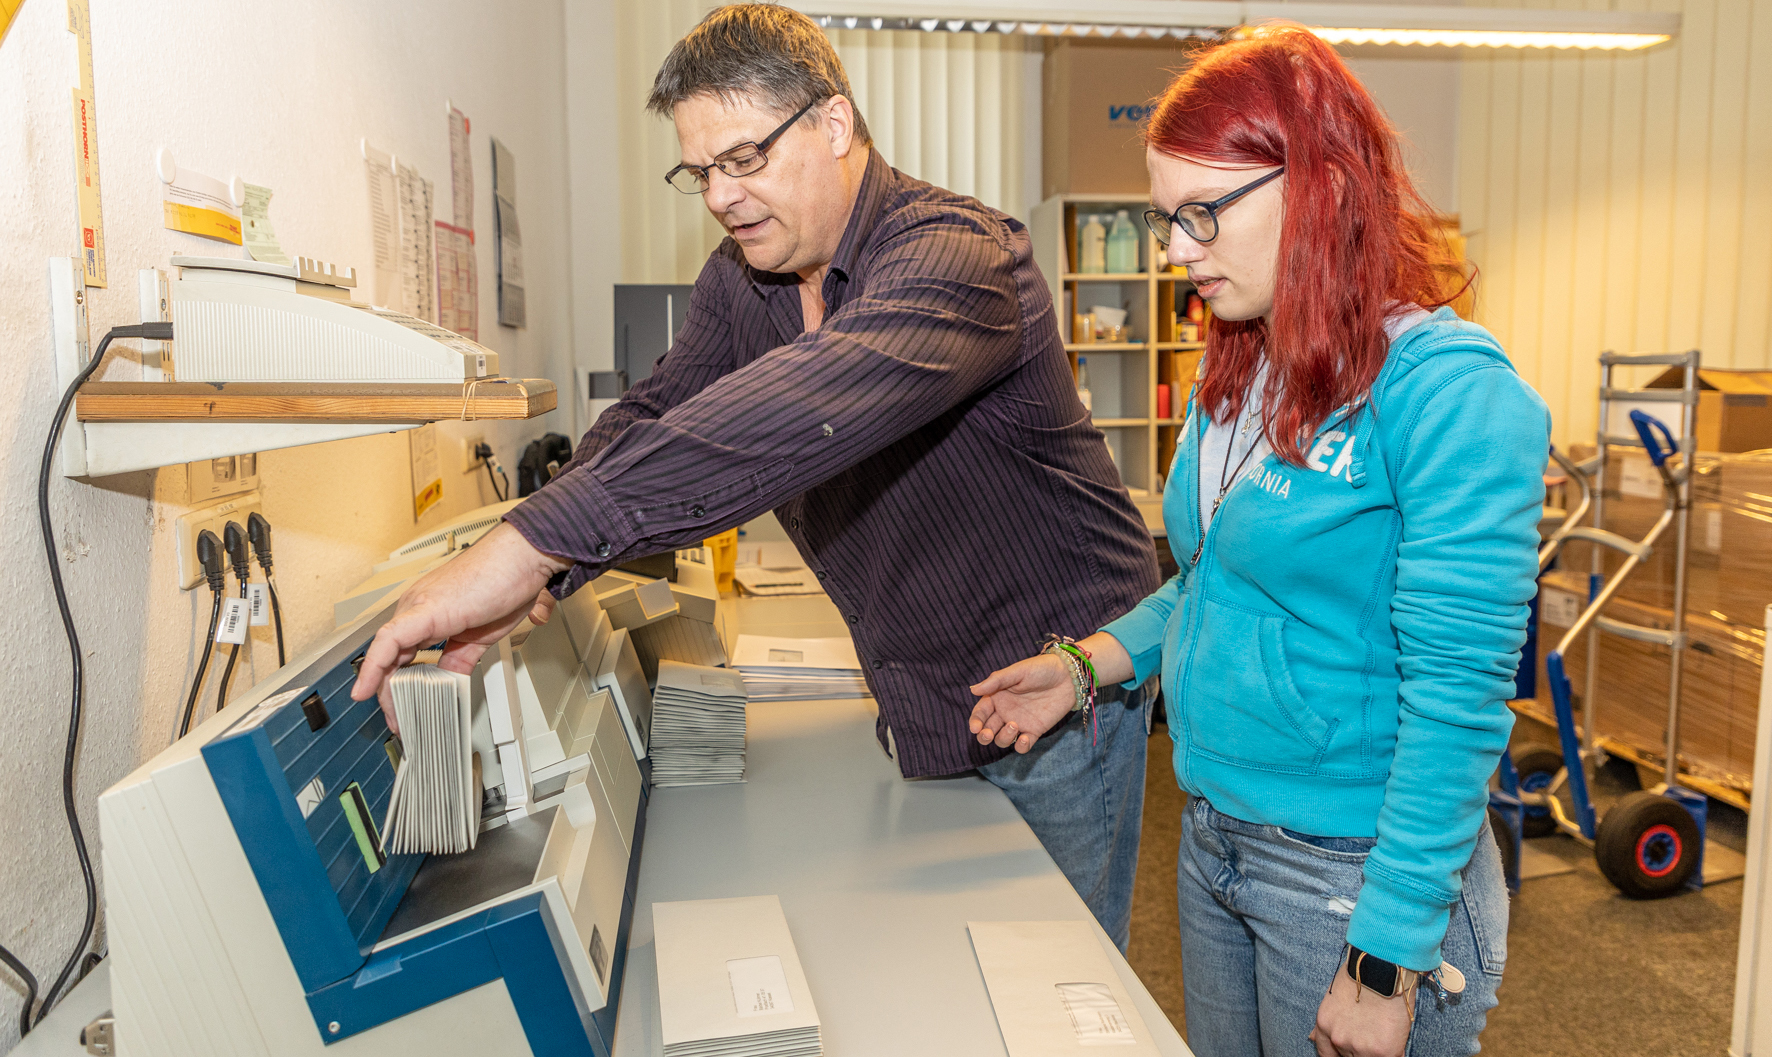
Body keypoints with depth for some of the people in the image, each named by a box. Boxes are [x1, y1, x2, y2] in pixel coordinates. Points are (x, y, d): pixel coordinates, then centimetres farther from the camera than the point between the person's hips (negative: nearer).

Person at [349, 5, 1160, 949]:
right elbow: (652, 420, -5)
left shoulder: (954, 256, -26)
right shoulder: (740, 279, 2)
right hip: (925, 697, 7)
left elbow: (802, 413, -44)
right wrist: (531, 585, -24)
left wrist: (532, 544, -50)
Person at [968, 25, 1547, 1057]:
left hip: (1357, 871, -7)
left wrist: (1386, 963, -19)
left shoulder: (1447, 388, -20)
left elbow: (1460, 701, -21)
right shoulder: (1236, 378, 4)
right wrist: (1089, 666, 3)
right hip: (1214, 842, 7)